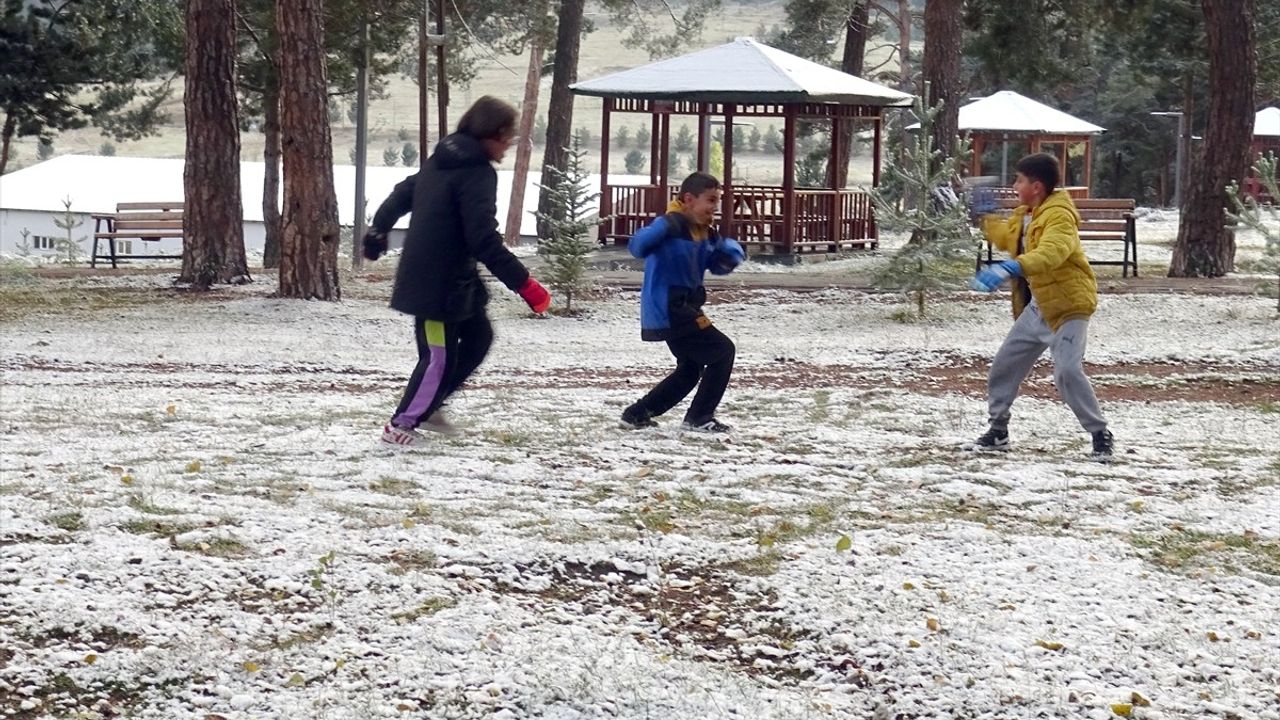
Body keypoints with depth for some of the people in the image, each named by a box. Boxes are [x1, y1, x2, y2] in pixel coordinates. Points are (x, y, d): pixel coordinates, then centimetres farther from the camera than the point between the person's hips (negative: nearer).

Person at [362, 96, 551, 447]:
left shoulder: (442, 160, 9)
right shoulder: (478, 174, -19)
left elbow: (402, 194, 22)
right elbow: (485, 241, -25)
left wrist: (378, 230, 39)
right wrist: (524, 284, -23)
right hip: (441, 283, -10)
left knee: (479, 335, 17)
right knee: (439, 357, 1)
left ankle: (427, 405, 24)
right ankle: (401, 425, 13)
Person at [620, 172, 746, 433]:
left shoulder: (706, 233, 8)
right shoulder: (672, 227, -19)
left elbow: (719, 265, 19)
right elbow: (637, 246, -33)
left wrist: (730, 253, -4)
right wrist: (665, 226, -50)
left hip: (684, 309, 10)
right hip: (668, 311, -10)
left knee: (690, 370, 22)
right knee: (722, 351, -7)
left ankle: (637, 414, 29)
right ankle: (699, 418, 1)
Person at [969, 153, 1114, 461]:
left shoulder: (1059, 216, -21)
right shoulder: (1025, 215, 9)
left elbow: (1050, 253, -42)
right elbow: (1006, 237, 32)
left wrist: (1010, 269, -55)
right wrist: (982, 218, 20)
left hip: (1068, 305, -9)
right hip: (1037, 306, 10)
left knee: (1067, 372, -20)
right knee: (1004, 364, 10)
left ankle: (1101, 435, -5)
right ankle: (997, 430, 24)